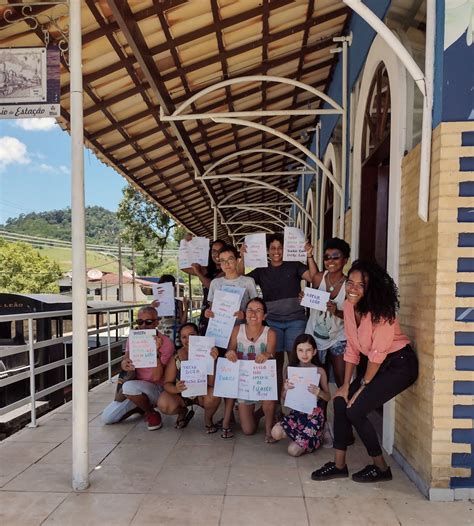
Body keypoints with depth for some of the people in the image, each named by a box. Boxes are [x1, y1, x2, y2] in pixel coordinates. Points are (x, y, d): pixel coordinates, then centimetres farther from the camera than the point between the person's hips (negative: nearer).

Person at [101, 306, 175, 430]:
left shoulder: (165, 343, -18)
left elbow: (156, 377, -23)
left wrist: (156, 352, -37)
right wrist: (125, 364, -30)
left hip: (156, 388, -5)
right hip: (136, 387, 6)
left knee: (129, 386, -34)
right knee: (107, 418, -4)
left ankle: (152, 413, -8)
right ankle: (141, 406, 19)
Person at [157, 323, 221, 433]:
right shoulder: (176, 356, -13)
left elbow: (212, 384, -23)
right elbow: (167, 383, -11)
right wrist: (176, 389, -35)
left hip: (202, 394, -1)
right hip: (182, 395, 1)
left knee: (214, 394, -33)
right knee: (163, 405, -28)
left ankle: (208, 418, 3)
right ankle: (182, 412, 10)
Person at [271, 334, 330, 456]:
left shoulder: (319, 371, -8)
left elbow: (328, 397, -1)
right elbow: (284, 397, 4)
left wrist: (319, 393, -23)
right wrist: (286, 389, -19)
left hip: (314, 414, -3)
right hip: (296, 412, 3)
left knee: (293, 451, -12)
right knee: (276, 433, -22)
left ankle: (317, 437, 17)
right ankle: (302, 436, 7)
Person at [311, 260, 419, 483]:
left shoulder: (380, 309, -24)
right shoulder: (349, 305, -3)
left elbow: (379, 353, -19)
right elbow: (352, 348, 2)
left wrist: (363, 386, -11)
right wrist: (346, 384, 2)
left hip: (399, 364, -7)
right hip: (377, 363, 7)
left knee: (355, 410, -12)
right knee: (341, 401, -1)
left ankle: (381, 468, 10)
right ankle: (339, 464, 14)